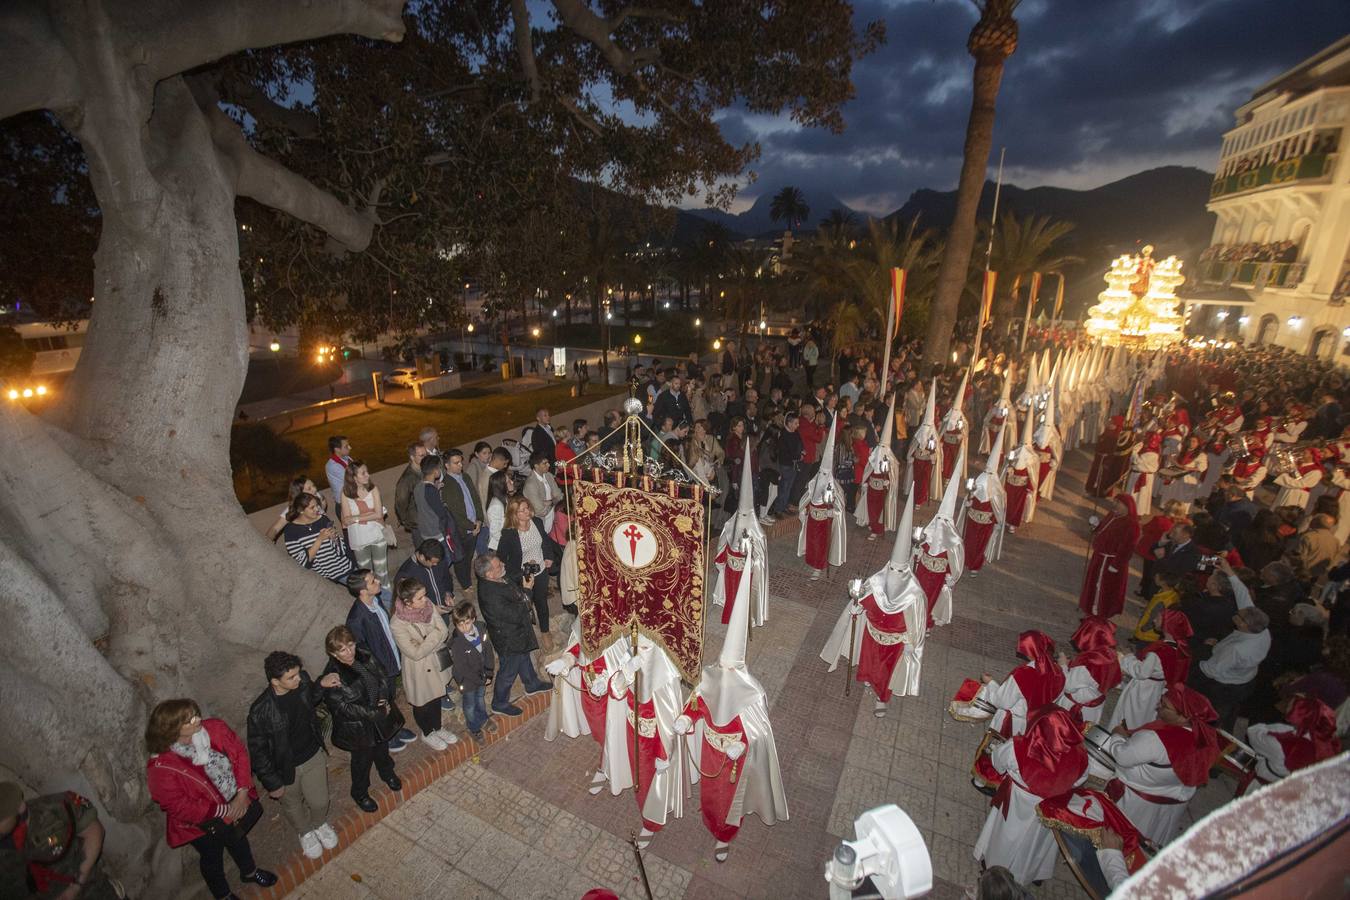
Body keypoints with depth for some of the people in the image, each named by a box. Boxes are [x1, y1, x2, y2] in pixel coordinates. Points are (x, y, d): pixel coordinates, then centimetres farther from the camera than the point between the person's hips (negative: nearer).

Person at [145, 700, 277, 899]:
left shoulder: (214, 729, -23)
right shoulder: (161, 767, -31)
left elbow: (240, 753, -14)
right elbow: (179, 806, -24)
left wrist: (242, 794, -21)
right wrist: (223, 811, -21)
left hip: (237, 803, 4)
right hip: (203, 822, -4)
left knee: (238, 839, 30)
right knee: (212, 857, 24)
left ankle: (249, 872, 60)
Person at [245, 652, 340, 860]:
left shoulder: (302, 680, -21)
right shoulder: (260, 710, -34)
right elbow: (257, 751, -19)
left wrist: (321, 685, -15)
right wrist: (272, 783, -10)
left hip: (314, 755, 3)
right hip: (286, 768, -3)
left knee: (320, 801, 21)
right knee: (293, 807, 26)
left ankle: (319, 823, 55)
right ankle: (305, 832, 58)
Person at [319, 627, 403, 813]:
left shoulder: (365, 657, -15)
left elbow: (383, 678, -3)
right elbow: (344, 708, -24)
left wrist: (385, 699, -20)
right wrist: (376, 713, -22)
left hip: (381, 716, 5)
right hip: (358, 728, -4)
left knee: (382, 749, 29)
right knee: (362, 760, 20)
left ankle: (387, 773, 59)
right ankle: (360, 793, 48)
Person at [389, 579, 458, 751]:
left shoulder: (428, 606, -17)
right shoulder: (397, 625, -30)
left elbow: (445, 632, -13)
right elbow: (416, 654, -26)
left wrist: (424, 644, -26)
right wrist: (434, 635, -25)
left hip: (436, 663, 5)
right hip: (418, 669, -4)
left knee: (436, 697, 26)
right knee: (422, 704, 22)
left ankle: (438, 728, 52)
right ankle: (427, 734, 49)